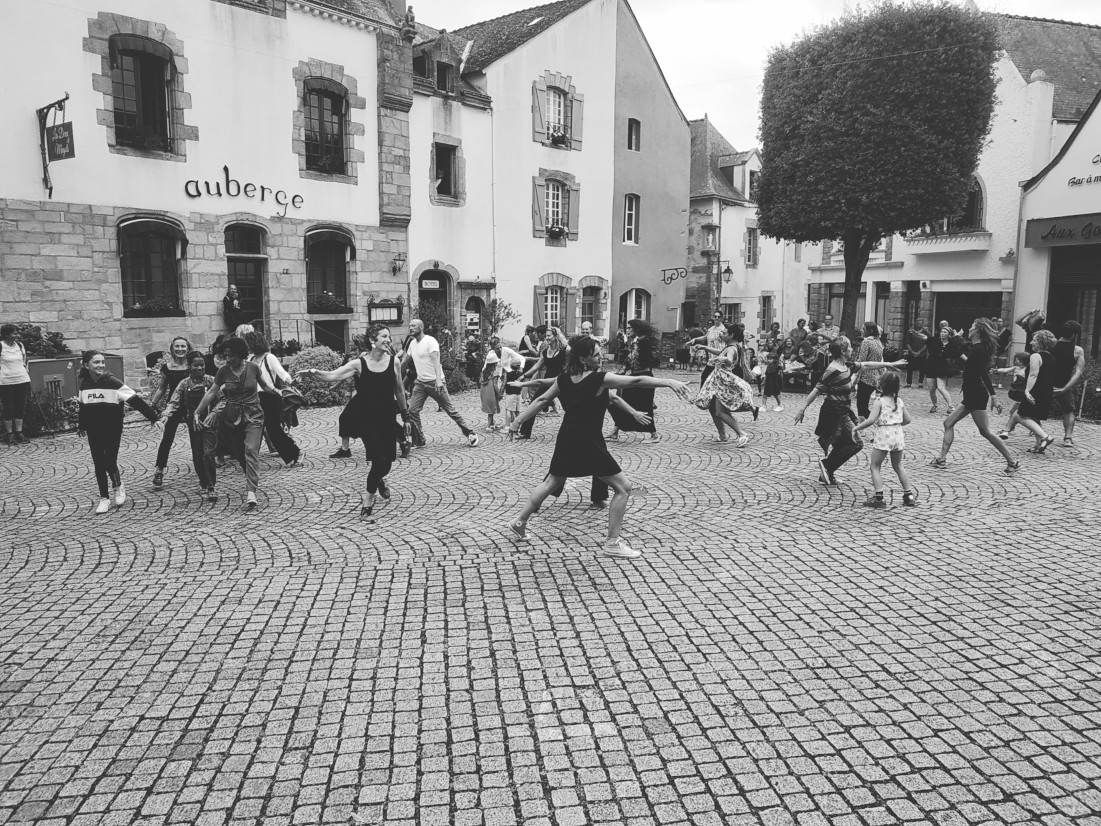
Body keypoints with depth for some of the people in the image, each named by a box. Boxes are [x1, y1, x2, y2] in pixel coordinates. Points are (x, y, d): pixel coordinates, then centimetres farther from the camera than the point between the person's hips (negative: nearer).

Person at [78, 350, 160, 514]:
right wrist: (81, 425, 30)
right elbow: (83, 405, 18)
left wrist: (153, 417, -21)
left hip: (112, 431, -4)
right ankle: (104, 498, 17)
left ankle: (118, 487, 21)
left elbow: (135, 400, -17)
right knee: (98, 464, 6)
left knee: (110, 462, -9)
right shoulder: (84, 384, 1)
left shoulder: (113, 382, -14)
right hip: (93, 432, 4)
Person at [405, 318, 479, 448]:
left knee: (450, 410, -1)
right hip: (420, 382, 7)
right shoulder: (412, 343, 10)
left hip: (435, 382, -7)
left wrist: (438, 380, -35)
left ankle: (469, 434, 11)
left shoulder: (430, 341, -13)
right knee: (412, 410, -4)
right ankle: (418, 441, 7)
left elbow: (436, 361, -23)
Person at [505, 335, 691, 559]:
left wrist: (518, 420, 16)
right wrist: (668, 382, -26)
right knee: (623, 487, 4)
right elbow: (636, 381, -23)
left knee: (551, 481, 27)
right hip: (589, 443, -7)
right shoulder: (600, 379, -17)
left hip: (566, 440, 7)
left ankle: (519, 523, 34)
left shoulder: (564, 379, 1)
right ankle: (613, 542, 7)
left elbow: (541, 400, 7)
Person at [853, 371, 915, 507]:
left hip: (883, 437, -6)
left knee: (875, 467, 4)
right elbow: (907, 420, 10)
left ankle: (878, 497, -3)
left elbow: (871, 420, -22)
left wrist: (856, 428, -12)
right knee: (898, 466, 20)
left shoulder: (879, 402, -11)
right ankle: (909, 495, 22)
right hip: (898, 435, 6)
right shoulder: (899, 401, 6)